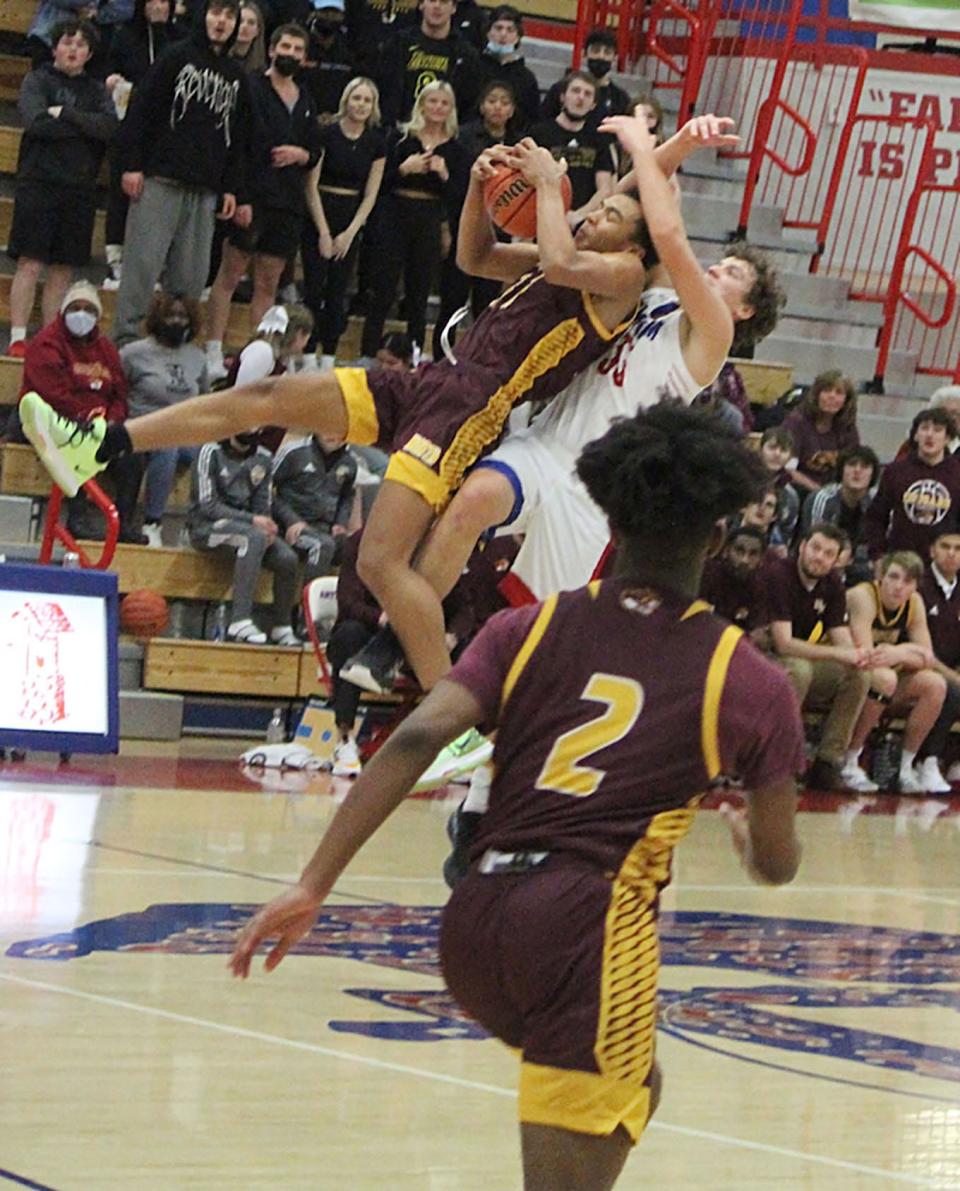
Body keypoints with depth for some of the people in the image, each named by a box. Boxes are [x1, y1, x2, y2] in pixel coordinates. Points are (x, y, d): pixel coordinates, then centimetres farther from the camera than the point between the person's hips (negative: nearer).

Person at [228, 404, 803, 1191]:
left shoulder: (531, 630, 13)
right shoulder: (747, 681, 8)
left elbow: (417, 740, -2)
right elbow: (777, 864, 17)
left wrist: (313, 886, -5)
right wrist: (748, 832, 42)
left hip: (478, 919, 5)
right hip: (590, 926, -5)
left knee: (633, 1091, 31)